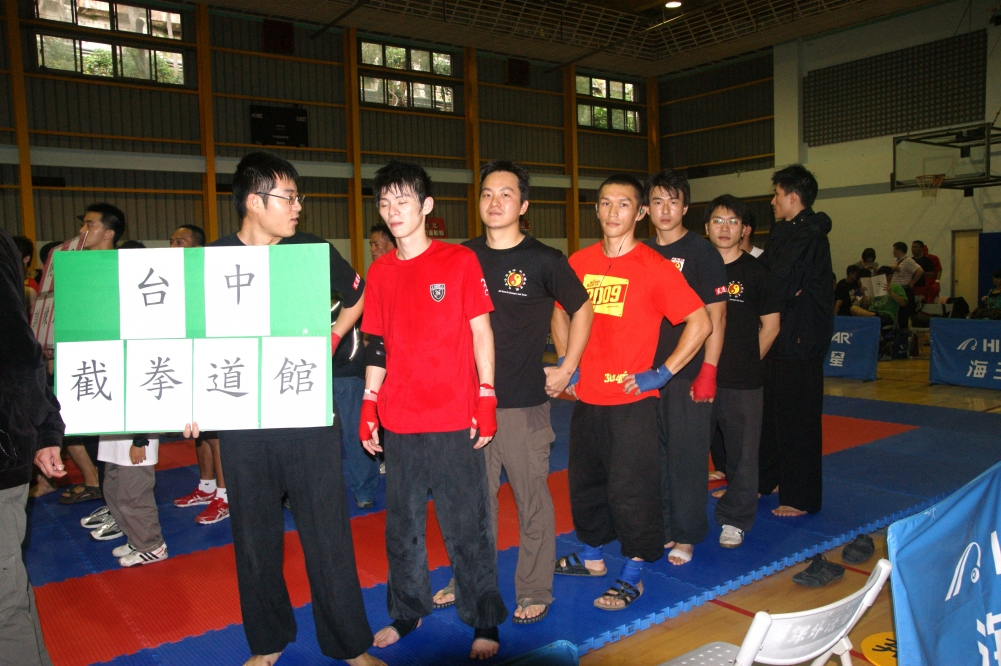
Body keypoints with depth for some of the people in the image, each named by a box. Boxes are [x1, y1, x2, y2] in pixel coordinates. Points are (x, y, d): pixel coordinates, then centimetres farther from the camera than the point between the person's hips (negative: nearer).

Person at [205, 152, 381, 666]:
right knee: (254, 536, 13)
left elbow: (357, 297, 17)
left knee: (326, 532, 4)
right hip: (241, 421, 1)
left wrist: (329, 340, 6)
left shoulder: (312, 251, 1)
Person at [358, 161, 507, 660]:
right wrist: (368, 404, 8)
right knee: (402, 525, 15)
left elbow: (481, 331, -2)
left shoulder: (460, 261, -3)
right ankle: (407, 613, 34)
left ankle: (485, 623, 21)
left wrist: (486, 397, -8)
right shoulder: (379, 272, 8)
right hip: (399, 422, 4)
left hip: (454, 421, -4)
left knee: (467, 526, 4)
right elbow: (378, 344, 12)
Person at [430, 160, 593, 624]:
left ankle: (535, 593, 22)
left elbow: (581, 309, 7)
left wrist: (567, 368, 2)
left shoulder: (544, 261, -3)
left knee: (532, 500, 5)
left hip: (524, 403, -3)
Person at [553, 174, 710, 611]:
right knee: (584, 480, 18)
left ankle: (632, 575, 19)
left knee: (630, 489, 1)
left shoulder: (653, 266, -10)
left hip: (632, 400, -5)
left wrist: (663, 372, -13)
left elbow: (701, 323, -11)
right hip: (586, 398, 6)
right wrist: (566, 362, 10)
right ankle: (592, 555, 38)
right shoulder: (579, 262, 4)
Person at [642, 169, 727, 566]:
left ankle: (686, 535, 17)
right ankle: (658, 528, 27)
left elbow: (715, 317, -7)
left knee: (686, 454, 2)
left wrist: (708, 372, -13)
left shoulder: (702, 252, -3)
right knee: (651, 453, 11)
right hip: (645, 372, 5)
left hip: (687, 374, -5)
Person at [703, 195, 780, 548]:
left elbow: (770, 324, 7)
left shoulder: (755, 271, 0)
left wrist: (747, 360, 5)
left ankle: (735, 520, 25)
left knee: (741, 452, 8)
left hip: (743, 384, -1)